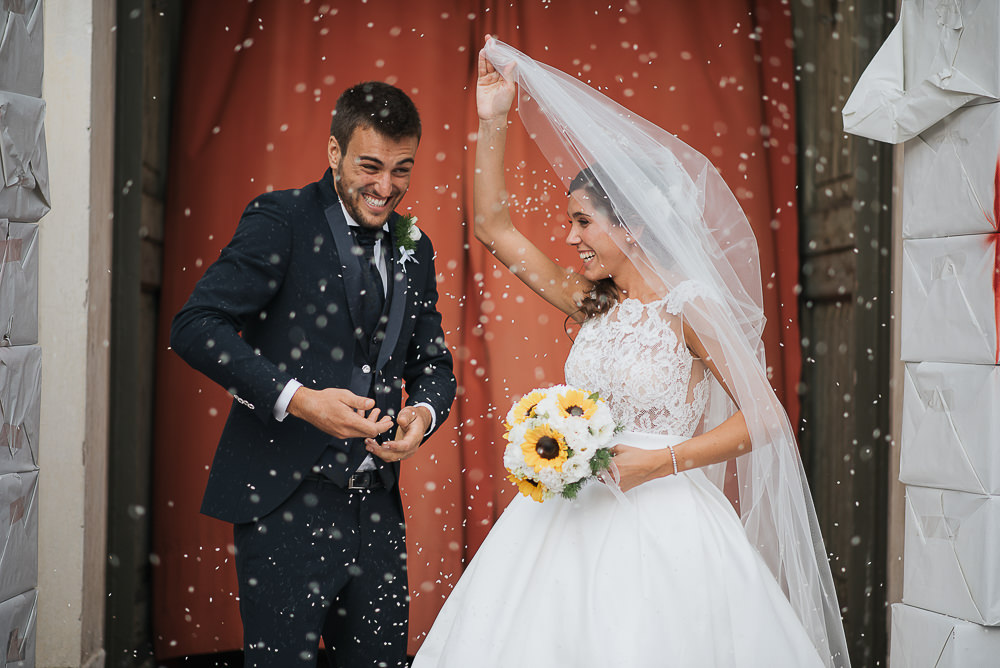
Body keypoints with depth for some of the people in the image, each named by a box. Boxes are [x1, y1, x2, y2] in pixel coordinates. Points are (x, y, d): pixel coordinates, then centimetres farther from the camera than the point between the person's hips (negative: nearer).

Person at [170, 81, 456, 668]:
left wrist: (424, 411, -7)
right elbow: (195, 324, -15)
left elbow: (432, 361, 17)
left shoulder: (414, 249, 12)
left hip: (376, 507, 6)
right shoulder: (282, 219, -7)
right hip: (285, 503, -5)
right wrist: (295, 398, -24)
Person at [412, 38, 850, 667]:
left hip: (659, 522, -5)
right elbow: (495, 226, 12)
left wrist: (657, 462, -16)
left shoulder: (689, 306, -9)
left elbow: (764, 416, -9)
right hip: (579, 516, 6)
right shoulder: (593, 303, 8)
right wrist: (493, 121, 6)